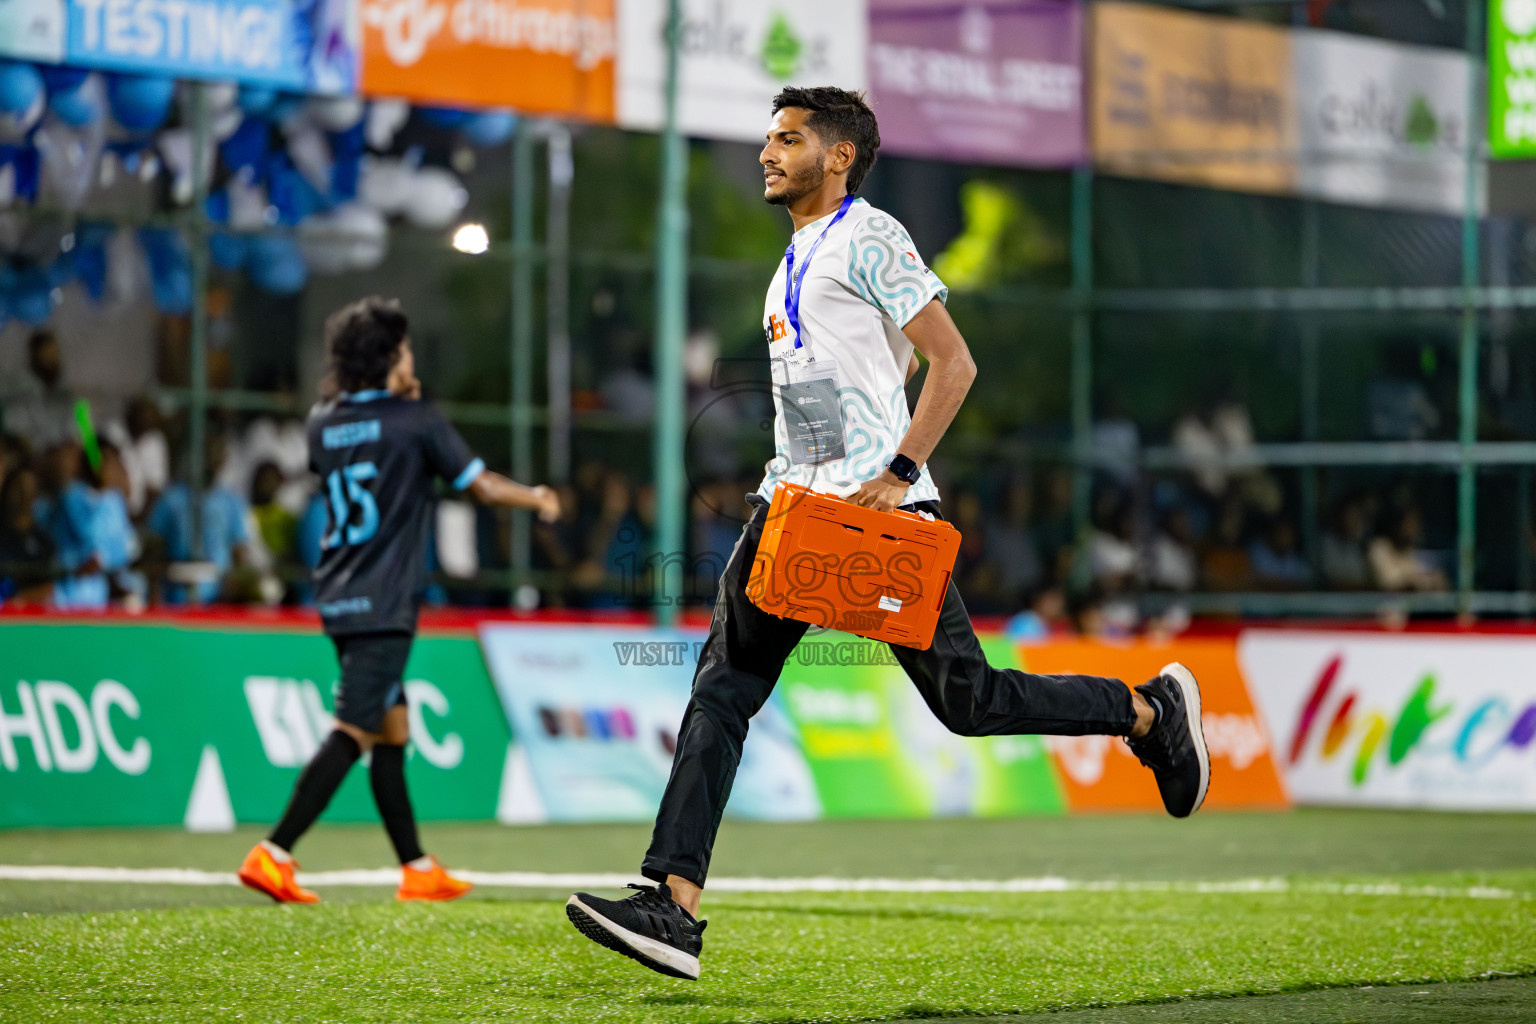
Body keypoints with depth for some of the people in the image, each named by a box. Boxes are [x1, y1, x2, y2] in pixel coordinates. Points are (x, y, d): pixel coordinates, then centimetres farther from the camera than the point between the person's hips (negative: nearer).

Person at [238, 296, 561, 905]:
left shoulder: (323, 422, 8)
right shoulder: (415, 420, -9)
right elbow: (483, 486, -3)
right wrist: (539, 500, 17)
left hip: (340, 599, 7)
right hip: (384, 604, -7)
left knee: (392, 730, 13)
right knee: (353, 734, -9)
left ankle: (417, 867, 16)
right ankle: (273, 855, -17)